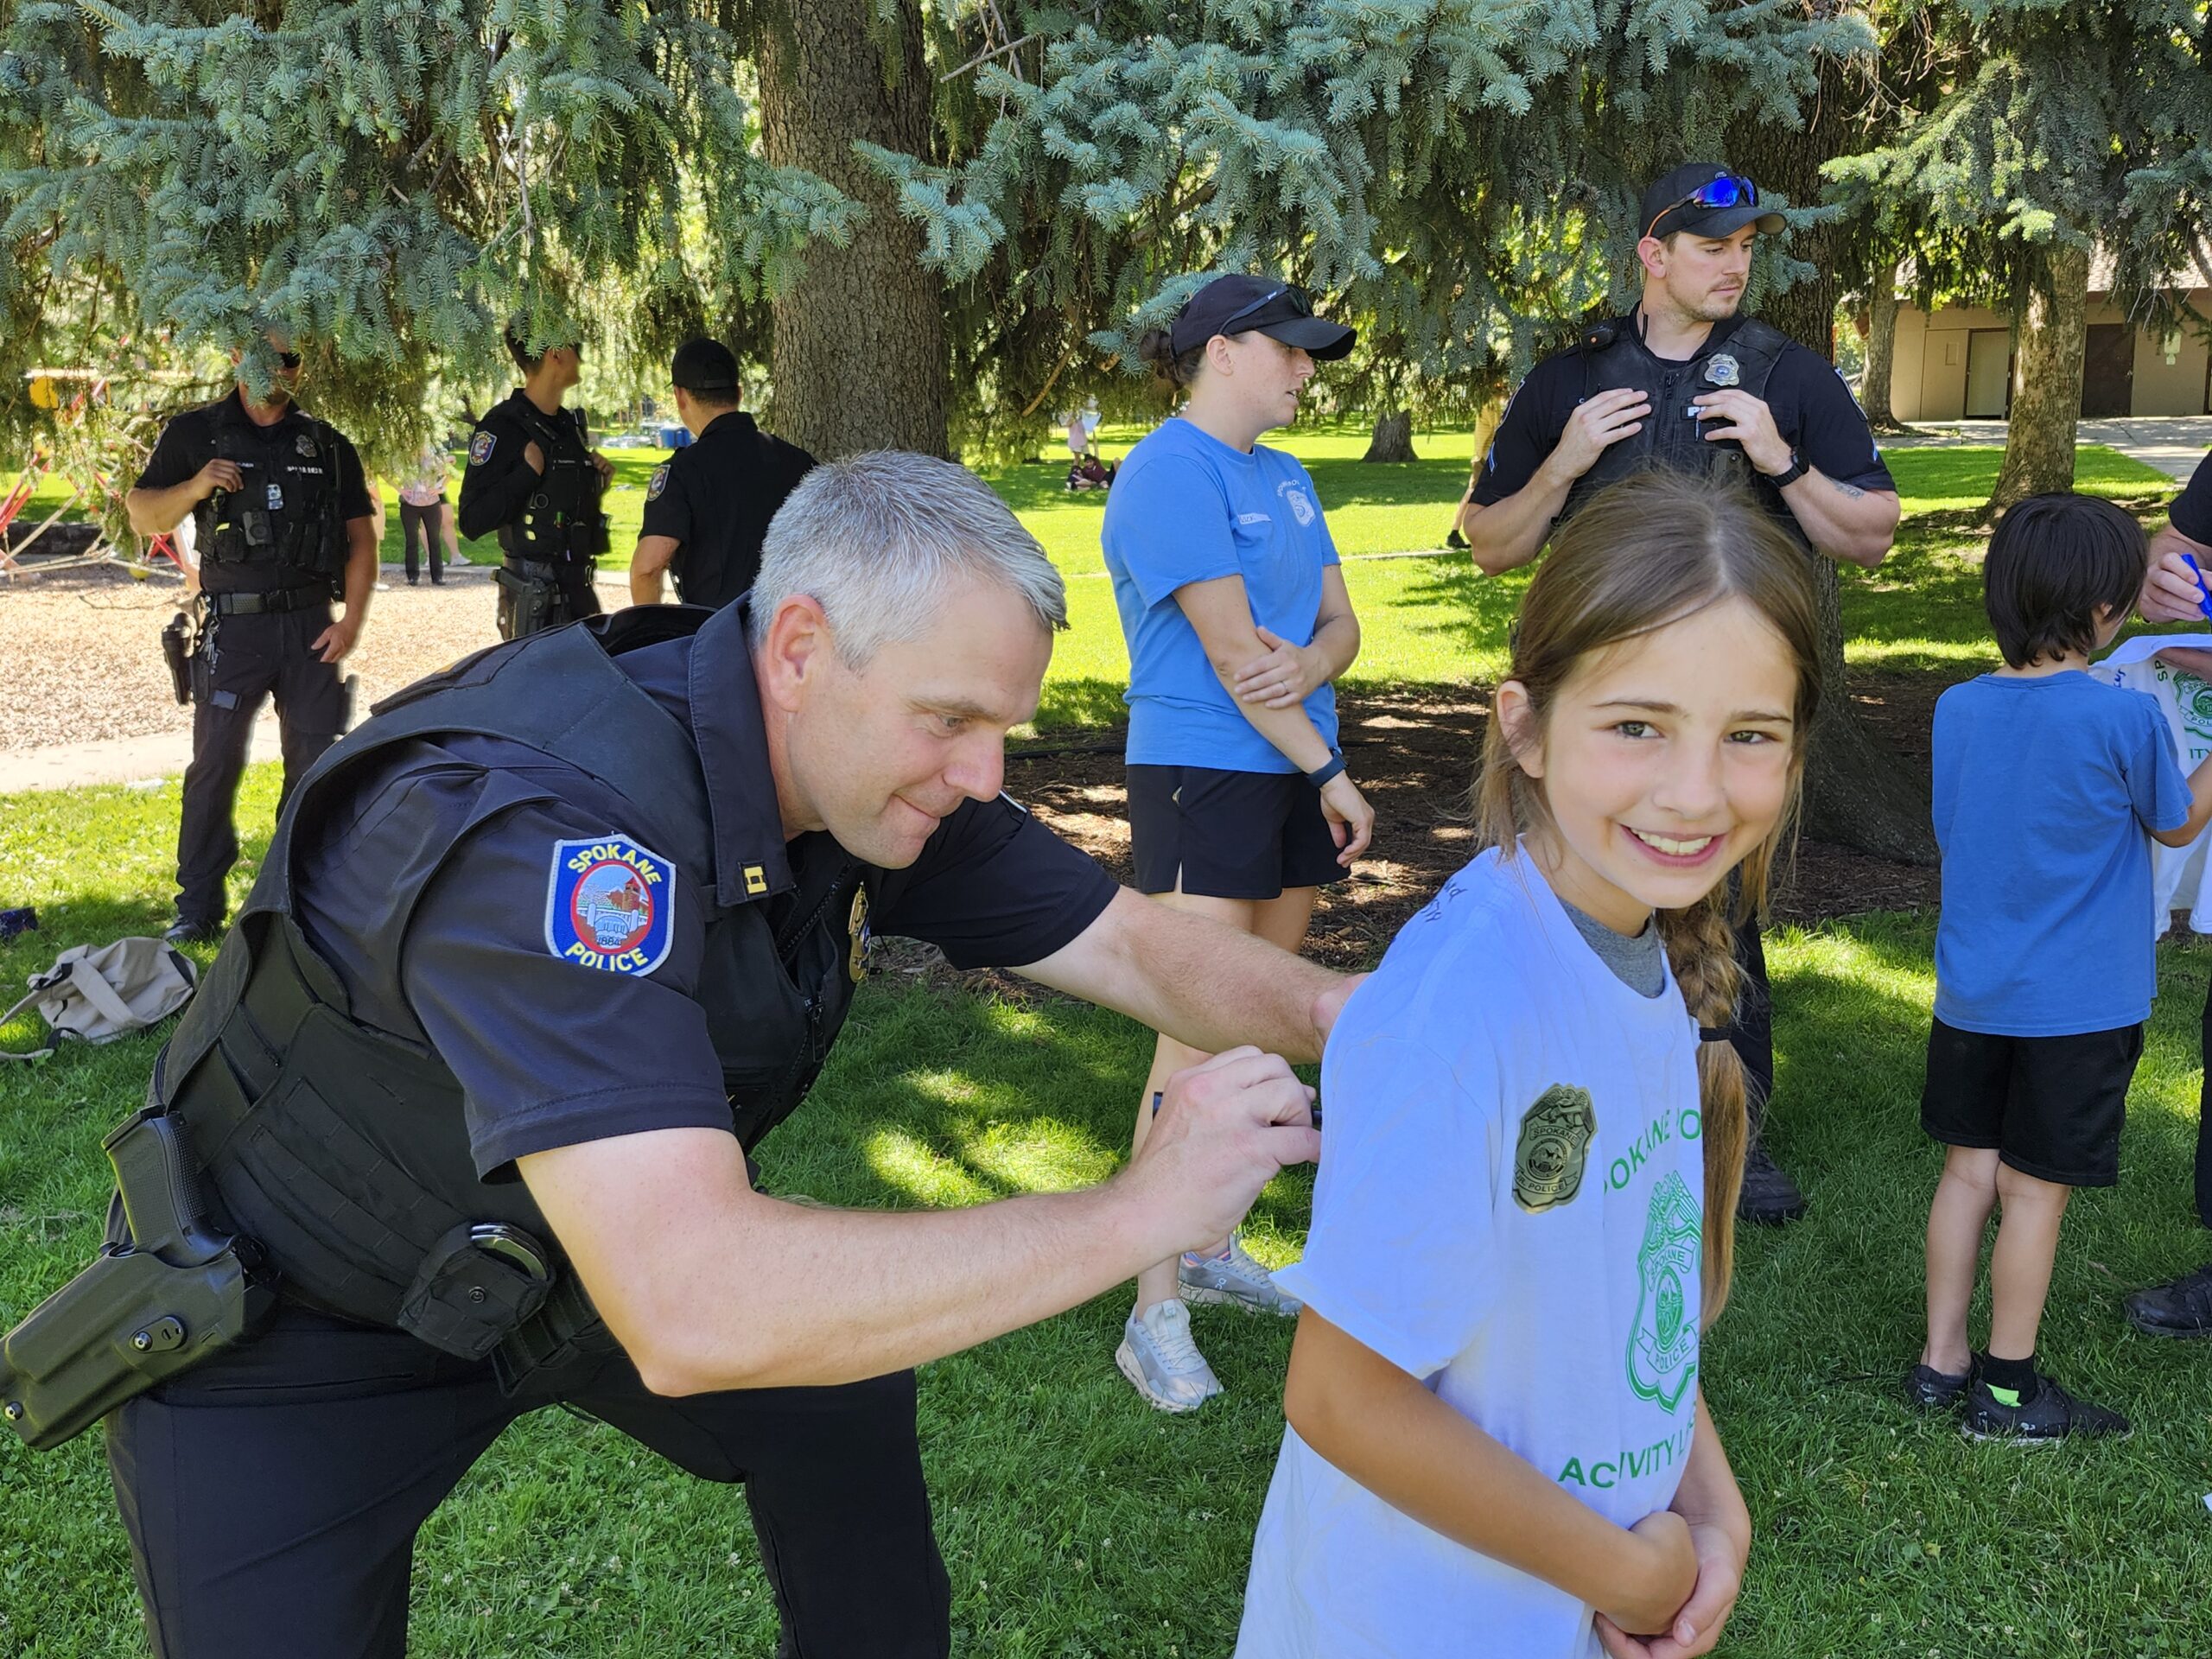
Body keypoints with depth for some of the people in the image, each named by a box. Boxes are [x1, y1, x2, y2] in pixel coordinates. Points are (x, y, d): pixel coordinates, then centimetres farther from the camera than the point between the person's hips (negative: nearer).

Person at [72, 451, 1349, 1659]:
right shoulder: (552, 820, -40)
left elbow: (1136, 946, -6)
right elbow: (688, 1313, -49)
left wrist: (1327, 1008, -27)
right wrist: (1135, 1214, -44)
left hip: (580, 1259, 7)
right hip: (305, 1335, -7)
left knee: (850, 1398, 12)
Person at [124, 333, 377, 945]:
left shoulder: (328, 446, 10)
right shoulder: (195, 434, 4)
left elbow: (361, 538, 9)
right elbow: (142, 515, 2)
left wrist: (352, 620, -2)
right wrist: (194, 489, -17)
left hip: (310, 625, 2)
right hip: (233, 625, -2)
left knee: (316, 762, 5)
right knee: (214, 763, -3)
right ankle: (197, 908, 4)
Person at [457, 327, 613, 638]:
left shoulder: (571, 424, 15)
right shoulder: (502, 427, -12)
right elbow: (472, 521, -18)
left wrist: (598, 478, 7)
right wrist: (530, 470, -21)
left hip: (579, 586, 8)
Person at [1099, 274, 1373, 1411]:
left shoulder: (1286, 480, 16)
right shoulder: (1170, 472, -12)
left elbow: (1340, 625, 10)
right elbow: (1230, 651, -16)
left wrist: (1307, 664, -14)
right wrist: (1330, 773, -11)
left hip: (1292, 780, 9)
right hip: (1201, 775, -9)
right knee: (1195, 1038, -9)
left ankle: (1214, 1249, 26)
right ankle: (1156, 1314, -3)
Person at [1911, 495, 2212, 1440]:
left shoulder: (1959, 708, -2)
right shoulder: (2124, 716, -17)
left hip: (1970, 991, 5)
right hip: (2078, 1001, -5)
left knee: (1969, 1168, 15)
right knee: (2034, 1188, 5)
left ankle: (1941, 1362, 24)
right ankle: (2006, 1392, 18)